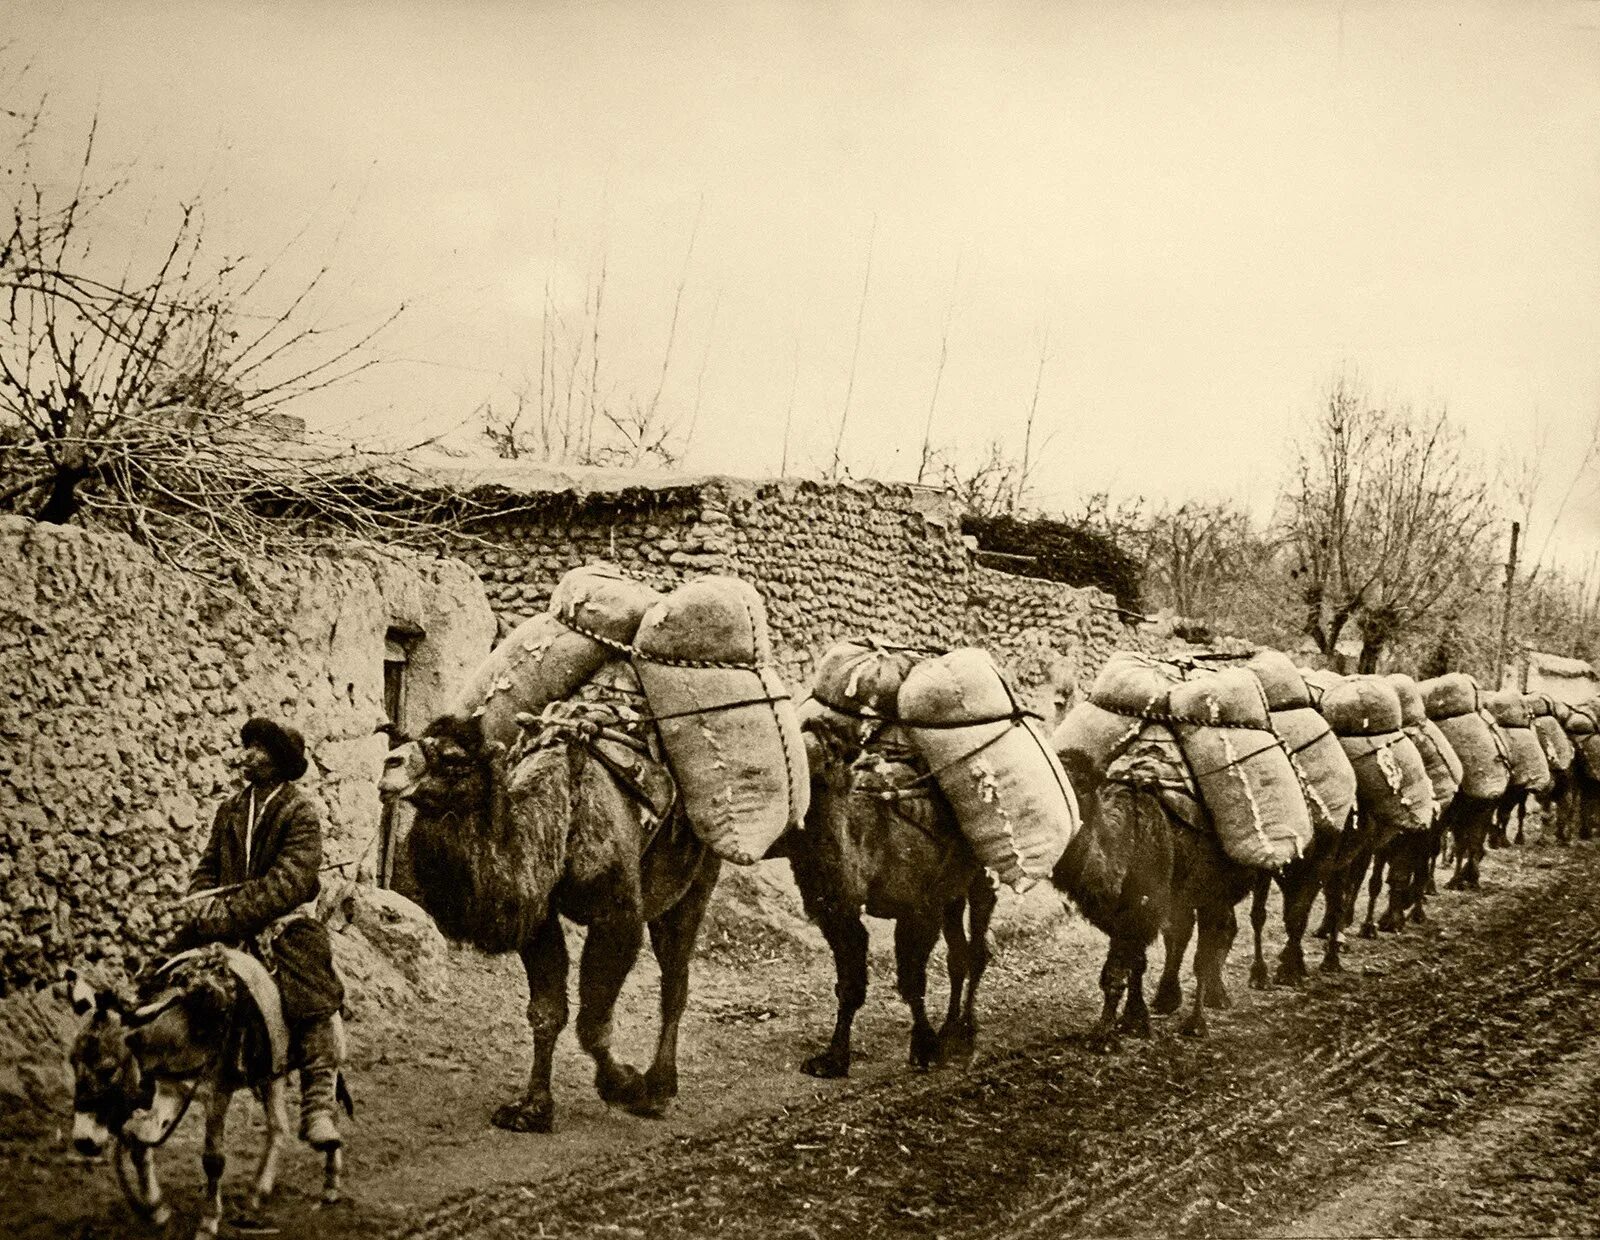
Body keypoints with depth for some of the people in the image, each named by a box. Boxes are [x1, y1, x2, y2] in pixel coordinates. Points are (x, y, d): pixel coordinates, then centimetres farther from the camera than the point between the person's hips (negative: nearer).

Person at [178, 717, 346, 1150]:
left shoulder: (301, 812, -5)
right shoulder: (231, 809, 14)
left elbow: (290, 881, -15)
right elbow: (208, 865, 20)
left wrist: (230, 914, -21)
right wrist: (205, 902, -3)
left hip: (285, 923, -5)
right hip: (227, 926, 5)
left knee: (316, 1004, -24)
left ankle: (318, 1105, -20)